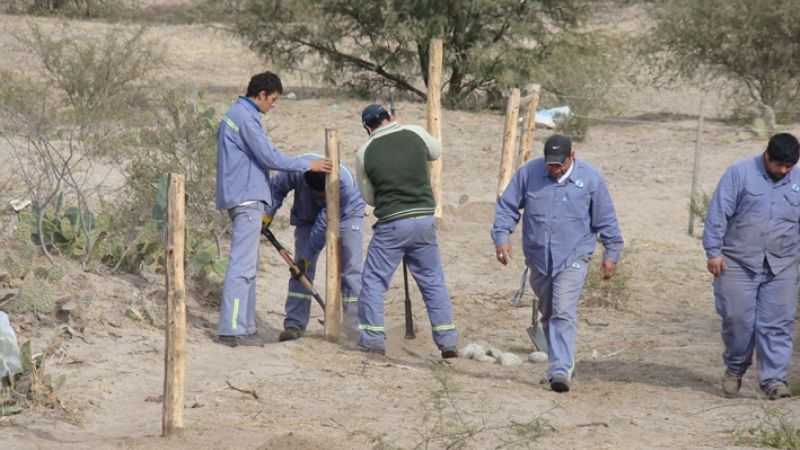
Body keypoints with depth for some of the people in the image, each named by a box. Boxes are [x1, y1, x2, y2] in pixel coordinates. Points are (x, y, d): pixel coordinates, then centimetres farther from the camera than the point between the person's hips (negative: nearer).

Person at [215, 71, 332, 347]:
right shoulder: (246, 118, -13)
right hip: (247, 199, -11)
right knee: (242, 265, -12)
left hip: (244, 199, 11)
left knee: (247, 266, 14)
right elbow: (269, 157, -18)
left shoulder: (236, 114, 19)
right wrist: (308, 165, -9)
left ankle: (244, 326, 16)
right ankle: (232, 329, -14)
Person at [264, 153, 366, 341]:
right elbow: (277, 187, -11)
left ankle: (355, 325, -8)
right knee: (301, 269, -4)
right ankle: (294, 324, -1)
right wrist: (267, 214, -12)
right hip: (307, 217, 3)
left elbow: (324, 225, -34)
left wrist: (307, 256, -28)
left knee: (351, 268, -11)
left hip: (347, 214, -3)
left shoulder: (344, 183, -40)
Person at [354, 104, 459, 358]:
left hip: (391, 224, -3)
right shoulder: (415, 134, -1)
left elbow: (368, 197, 7)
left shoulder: (365, 152, -3)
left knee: (373, 281, 8)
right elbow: (436, 152, 21)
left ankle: (373, 339, 3)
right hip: (424, 220, 3)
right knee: (433, 281, 13)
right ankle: (448, 342, 13)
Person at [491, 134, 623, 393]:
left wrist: (611, 253, 6)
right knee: (547, 313, 13)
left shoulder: (590, 177, -4)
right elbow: (507, 207, 6)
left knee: (563, 313, -17)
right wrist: (501, 237, -7)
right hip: (538, 257, 4)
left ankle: (560, 370, -22)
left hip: (573, 258, -4)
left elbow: (606, 219, 4)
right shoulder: (528, 173, -1)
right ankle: (562, 363, 29)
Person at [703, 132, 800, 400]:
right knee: (737, 318, 1)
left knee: (777, 324, -3)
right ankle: (734, 369, 22)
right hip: (738, 263, -2)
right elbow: (717, 214, -4)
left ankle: (774, 378, 0)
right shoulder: (740, 174, -2)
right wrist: (714, 251, -8)